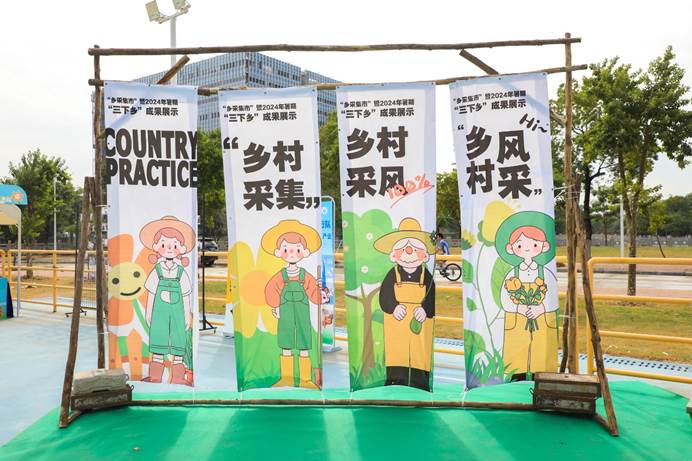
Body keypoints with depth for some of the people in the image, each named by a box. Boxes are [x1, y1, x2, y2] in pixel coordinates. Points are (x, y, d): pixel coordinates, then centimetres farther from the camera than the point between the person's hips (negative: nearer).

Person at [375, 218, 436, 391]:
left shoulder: (426, 276, 4)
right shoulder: (393, 274, 1)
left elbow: (432, 298, -1)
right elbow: (384, 297, -4)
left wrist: (425, 310, -18)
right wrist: (394, 307, -21)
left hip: (421, 324, 1)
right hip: (396, 323, -1)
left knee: (420, 353, 3)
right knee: (396, 354, -1)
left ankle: (420, 384, 12)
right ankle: (395, 381, 7)